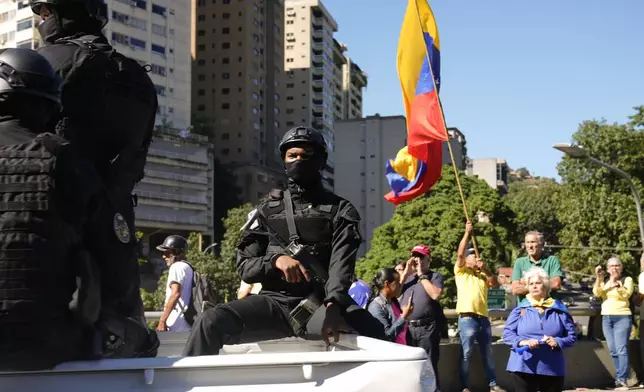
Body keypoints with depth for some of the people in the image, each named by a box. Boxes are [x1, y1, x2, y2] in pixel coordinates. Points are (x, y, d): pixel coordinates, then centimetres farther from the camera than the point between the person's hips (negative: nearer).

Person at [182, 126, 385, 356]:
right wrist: (276, 260, -11)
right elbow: (245, 268, 11)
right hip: (275, 301, 2)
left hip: (320, 302, -2)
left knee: (373, 332, -32)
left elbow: (341, 265, -7)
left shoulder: (340, 211, 10)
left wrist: (333, 306, -27)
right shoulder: (268, 211, 16)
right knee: (211, 322, -25)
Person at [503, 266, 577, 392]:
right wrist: (522, 341, -18)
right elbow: (507, 333, 1)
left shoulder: (559, 310, 8)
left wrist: (558, 342, -13)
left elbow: (572, 336, 7)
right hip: (523, 368, -1)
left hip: (553, 369, 1)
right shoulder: (520, 309, 7)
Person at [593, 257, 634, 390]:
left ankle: (622, 380, -15)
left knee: (621, 349, -13)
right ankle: (620, 377, 13)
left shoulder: (627, 279, 1)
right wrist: (598, 278, -18)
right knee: (613, 351, 6)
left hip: (622, 317, -5)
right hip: (606, 318, 5)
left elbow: (626, 294, -15)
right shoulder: (604, 282, 12)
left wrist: (616, 284, -28)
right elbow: (597, 293, -6)